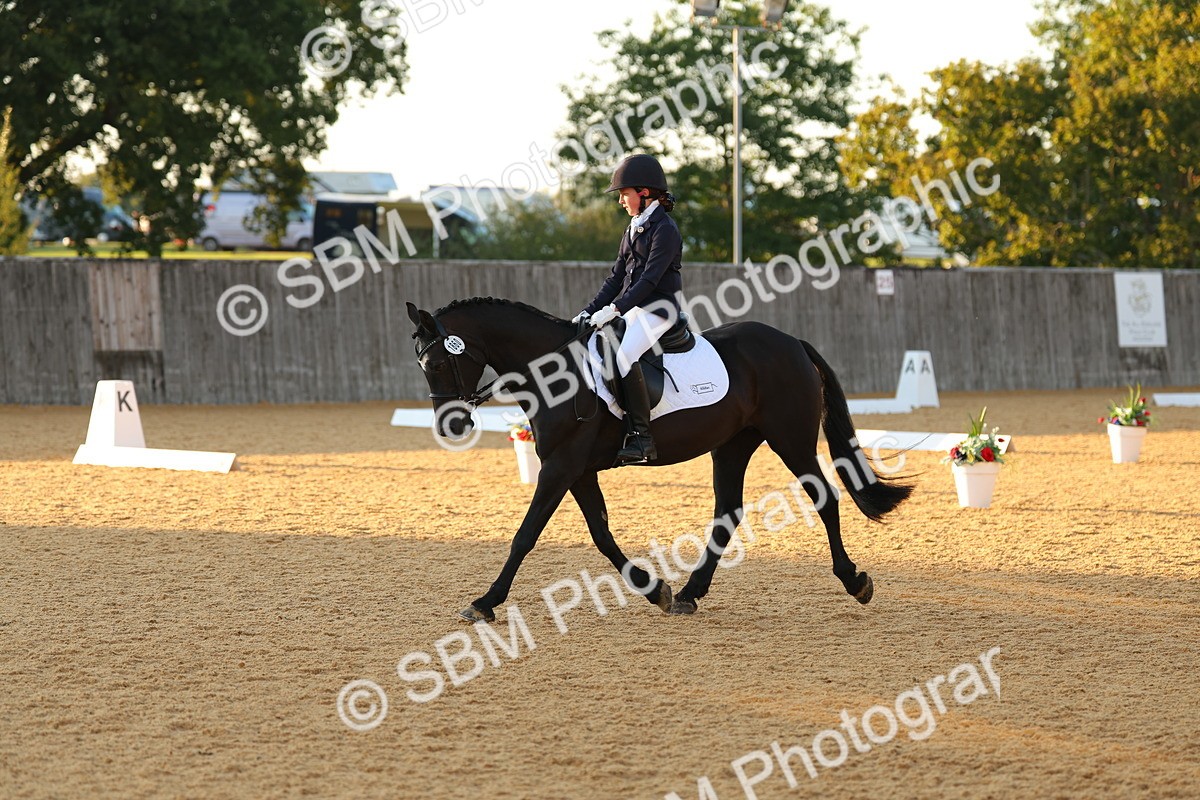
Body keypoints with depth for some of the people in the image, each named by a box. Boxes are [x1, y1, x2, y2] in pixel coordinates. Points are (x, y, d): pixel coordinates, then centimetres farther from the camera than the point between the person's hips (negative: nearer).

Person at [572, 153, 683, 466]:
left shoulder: (664, 230, -11)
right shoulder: (632, 232, 18)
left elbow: (650, 279, -19)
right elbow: (617, 278, 17)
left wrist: (614, 309, -25)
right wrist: (590, 311, 6)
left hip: (658, 309, -10)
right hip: (633, 310, 10)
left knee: (624, 357, -32)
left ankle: (641, 438, -32)